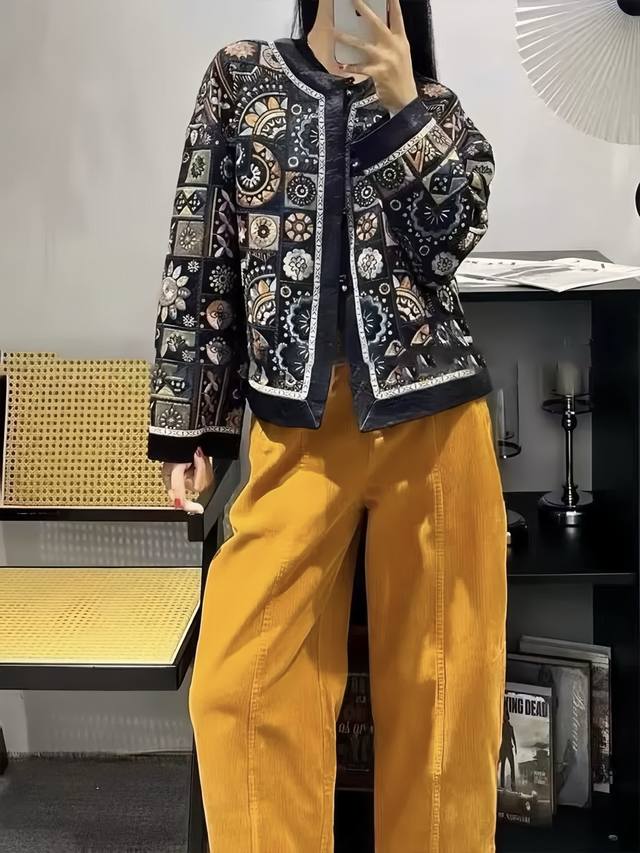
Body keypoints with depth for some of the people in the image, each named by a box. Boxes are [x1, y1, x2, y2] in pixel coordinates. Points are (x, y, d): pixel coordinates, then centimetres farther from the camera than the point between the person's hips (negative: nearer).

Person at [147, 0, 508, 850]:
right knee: (246, 682, -2)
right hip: (296, 422, 0)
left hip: (431, 415, 1)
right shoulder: (241, 75, 11)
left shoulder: (435, 106, 14)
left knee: (437, 676, 6)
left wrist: (400, 102, -8)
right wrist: (188, 422, 2)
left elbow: (455, 229, -3)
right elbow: (202, 252, 6)